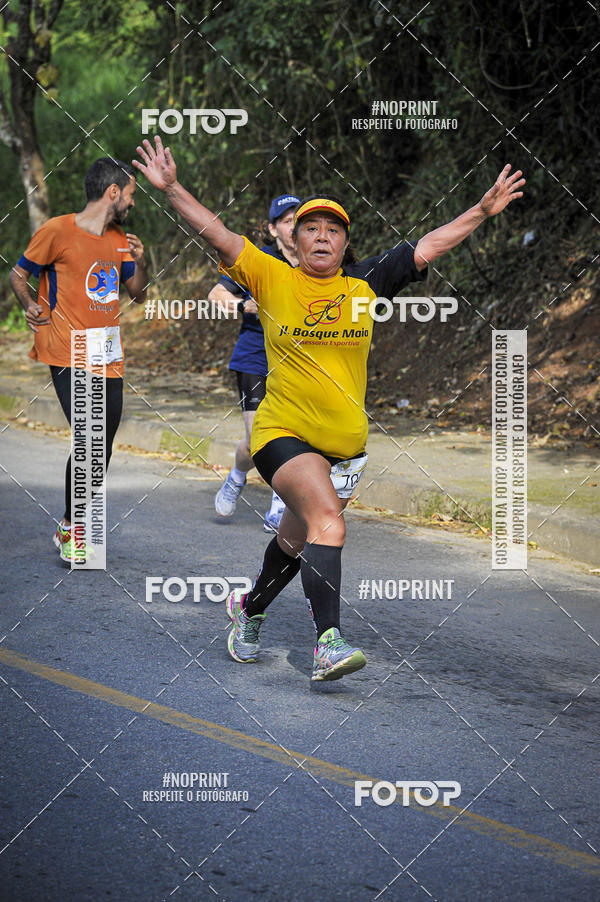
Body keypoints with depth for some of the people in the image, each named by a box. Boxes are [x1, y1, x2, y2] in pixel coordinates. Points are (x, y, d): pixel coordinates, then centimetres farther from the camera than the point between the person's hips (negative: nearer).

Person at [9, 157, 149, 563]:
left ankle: (72, 525, 25)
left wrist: (139, 261, 1)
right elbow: (18, 274, 3)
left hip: (109, 357, 7)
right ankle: (71, 527, -2)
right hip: (69, 356, -7)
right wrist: (30, 305, -17)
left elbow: (138, 294, 21)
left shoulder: (119, 239, 14)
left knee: (101, 449, 8)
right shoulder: (58, 231, -5)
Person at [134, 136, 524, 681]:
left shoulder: (364, 285, 4)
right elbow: (216, 234, -9)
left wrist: (484, 210, 2)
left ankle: (250, 610, 46)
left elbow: (429, 247, 5)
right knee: (327, 520, -27)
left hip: (346, 443, 4)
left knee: (297, 540, 18)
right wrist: (172, 188, -19)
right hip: (283, 432, -4)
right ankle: (328, 642, -33)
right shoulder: (272, 280, -3)